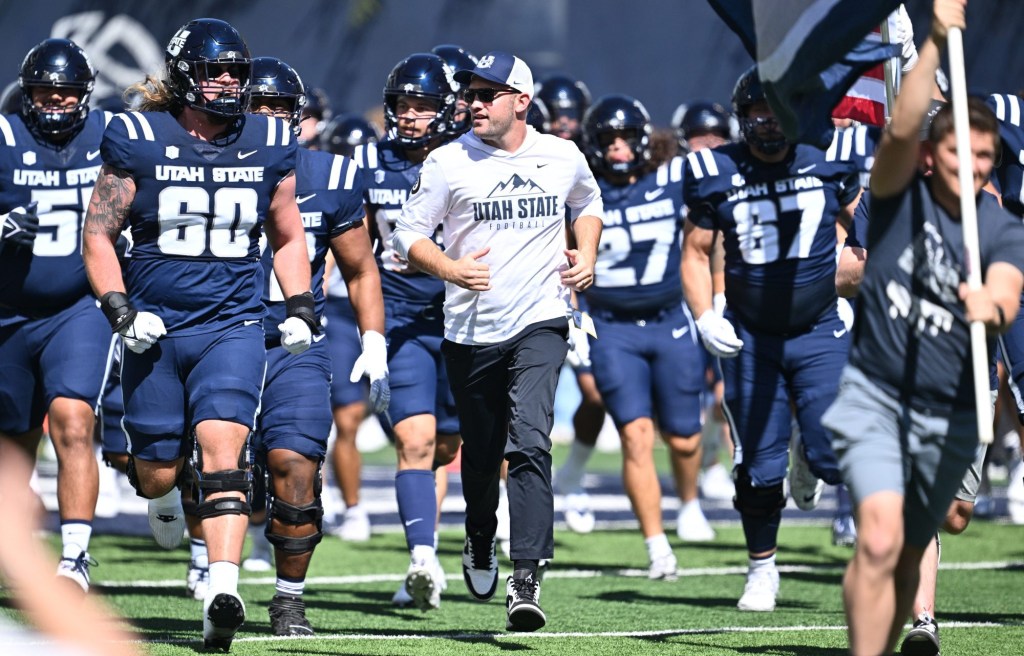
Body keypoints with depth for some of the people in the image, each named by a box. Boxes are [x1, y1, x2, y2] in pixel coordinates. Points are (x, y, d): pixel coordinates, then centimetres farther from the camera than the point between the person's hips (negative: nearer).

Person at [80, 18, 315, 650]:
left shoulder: (269, 146, 5)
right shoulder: (138, 141, -3)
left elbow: (288, 238, 19)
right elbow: (99, 236, 1)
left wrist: (301, 308, 6)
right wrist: (121, 311, -11)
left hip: (233, 325, 0)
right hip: (155, 329, 0)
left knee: (222, 446, -21)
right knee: (159, 471, 6)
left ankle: (224, 592, -30)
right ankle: (162, 494, 46)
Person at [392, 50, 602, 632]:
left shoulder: (563, 158, 2)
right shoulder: (449, 163, -4)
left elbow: (588, 204, 24)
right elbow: (409, 234, -1)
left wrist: (587, 255, 6)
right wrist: (451, 268, -19)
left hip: (540, 322, -1)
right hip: (472, 328, 1)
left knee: (530, 442, -18)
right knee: (481, 453, 12)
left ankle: (526, 578, -22)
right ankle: (480, 544, 42)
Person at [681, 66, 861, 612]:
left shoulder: (826, 166, -2)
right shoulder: (717, 175, -4)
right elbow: (694, 254, 4)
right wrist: (705, 319, -9)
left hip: (820, 333, 0)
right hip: (750, 338, 0)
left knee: (835, 457, -11)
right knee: (759, 465, 1)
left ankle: (808, 456, 26)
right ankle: (762, 569, 20)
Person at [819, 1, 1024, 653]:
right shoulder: (902, 195, -4)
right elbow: (901, 129, -24)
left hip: (950, 420, 3)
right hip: (876, 397, -3)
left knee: (908, 557, 10)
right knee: (879, 540, -20)